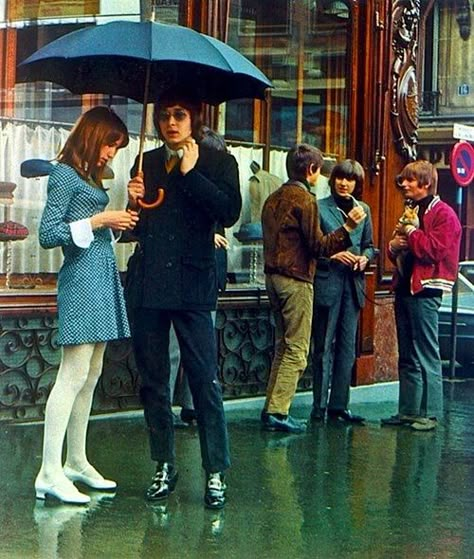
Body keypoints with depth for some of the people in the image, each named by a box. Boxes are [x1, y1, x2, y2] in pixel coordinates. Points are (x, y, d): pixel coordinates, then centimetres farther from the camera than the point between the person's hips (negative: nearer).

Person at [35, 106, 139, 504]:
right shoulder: (65, 175, -6)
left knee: (91, 377, 11)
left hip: (102, 278, 9)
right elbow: (48, 234, -12)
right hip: (82, 280, -9)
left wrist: (117, 221, 4)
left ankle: (77, 462, 18)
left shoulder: (89, 177, 19)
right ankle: (50, 473, -12)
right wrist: (97, 221, -13)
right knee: (74, 375, -12)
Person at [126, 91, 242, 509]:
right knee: (153, 379, 8)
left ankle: (216, 471, 2)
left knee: (205, 379, -5)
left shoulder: (217, 162, 5)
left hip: (193, 285, -4)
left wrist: (191, 173, -11)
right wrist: (133, 202, -2)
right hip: (147, 285, 4)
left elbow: (230, 212, -11)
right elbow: (134, 223, 19)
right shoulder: (147, 162, 16)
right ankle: (164, 466, 18)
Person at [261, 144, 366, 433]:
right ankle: (277, 412, -7)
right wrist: (347, 227, -18)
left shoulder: (274, 198, 13)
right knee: (297, 351, -4)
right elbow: (317, 245, -15)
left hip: (274, 276, 9)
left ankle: (272, 408, 15)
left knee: (283, 346, 15)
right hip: (296, 279, -9)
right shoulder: (305, 199, -13)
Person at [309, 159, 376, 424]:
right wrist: (332, 255, -17)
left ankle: (339, 405, 12)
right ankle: (319, 405, 5)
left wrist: (365, 257, -1)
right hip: (327, 283, -5)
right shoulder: (320, 208, -1)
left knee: (347, 347, 6)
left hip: (353, 284, 5)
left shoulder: (363, 209, 13)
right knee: (324, 347, -1)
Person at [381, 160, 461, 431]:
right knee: (407, 356, 12)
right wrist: (394, 246, 3)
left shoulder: (443, 214, -8)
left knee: (427, 355, -6)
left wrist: (410, 233, -10)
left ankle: (430, 414, -2)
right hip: (404, 287, 9)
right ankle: (408, 410, 18)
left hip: (425, 291, -9)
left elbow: (436, 250, -21)